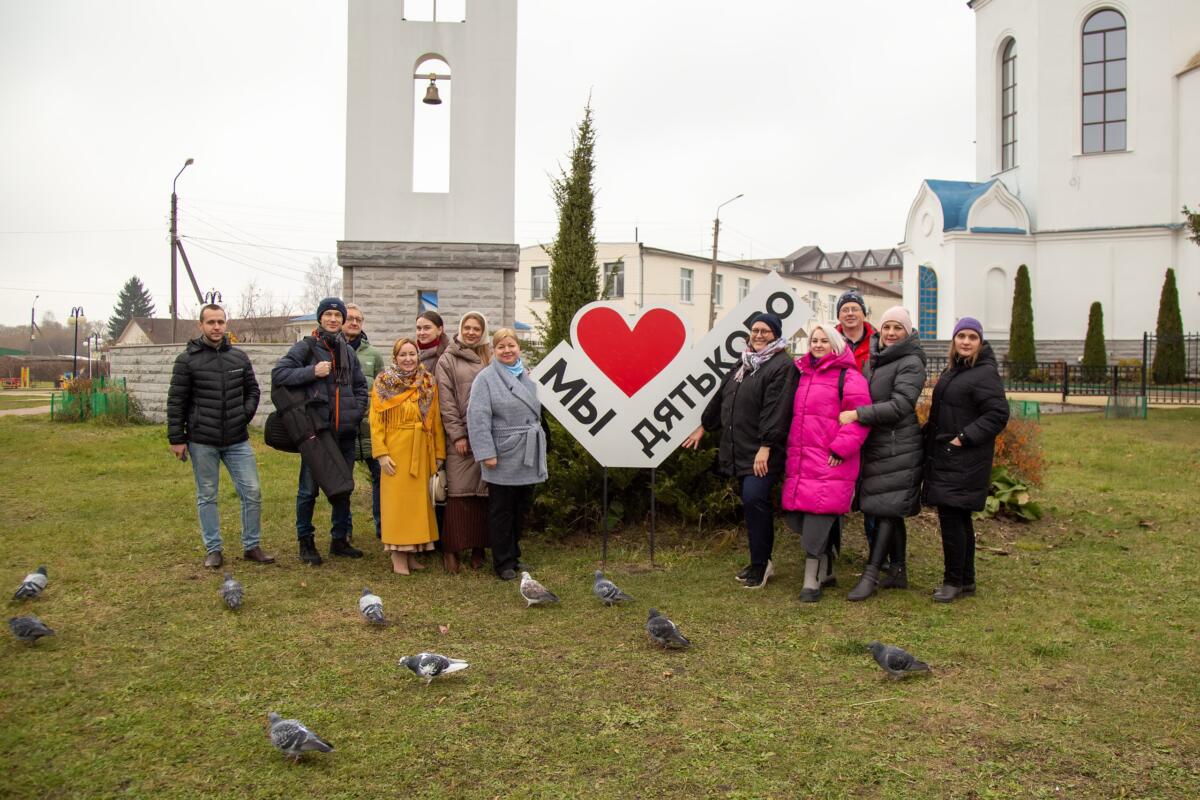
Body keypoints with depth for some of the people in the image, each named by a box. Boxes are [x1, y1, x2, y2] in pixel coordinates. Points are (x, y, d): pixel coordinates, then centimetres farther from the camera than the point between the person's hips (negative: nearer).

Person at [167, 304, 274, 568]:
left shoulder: (239, 357, 7)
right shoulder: (187, 359, -3)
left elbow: (252, 390, 18)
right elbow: (176, 401, -2)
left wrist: (246, 414, 2)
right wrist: (176, 438, -5)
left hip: (238, 440, 3)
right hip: (202, 442, -3)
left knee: (252, 492, 0)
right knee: (207, 496, 7)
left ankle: (252, 546, 14)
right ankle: (213, 549, 18)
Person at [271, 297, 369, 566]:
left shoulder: (348, 351, 14)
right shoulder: (306, 346, -1)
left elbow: (361, 386, 20)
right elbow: (278, 373, -10)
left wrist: (356, 412, 7)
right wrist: (312, 371, -17)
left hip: (345, 432, 5)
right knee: (309, 488, 0)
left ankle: (340, 539, 24)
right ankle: (305, 542, 14)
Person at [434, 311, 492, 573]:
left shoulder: (489, 359, 14)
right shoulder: (448, 360, 6)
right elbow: (446, 401, 0)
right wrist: (457, 434, -8)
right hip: (460, 435, -2)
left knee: (483, 491, 3)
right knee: (459, 492, -4)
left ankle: (478, 547, 11)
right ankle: (451, 548, 5)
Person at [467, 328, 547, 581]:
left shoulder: (527, 376, 12)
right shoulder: (486, 378, -8)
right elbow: (478, 418, -14)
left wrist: (538, 447, 17)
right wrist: (486, 453, -19)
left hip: (527, 456, 6)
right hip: (503, 457, -6)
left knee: (521, 508, 14)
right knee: (501, 511, 3)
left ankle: (514, 554, 27)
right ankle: (503, 561, 14)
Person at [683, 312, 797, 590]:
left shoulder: (782, 366, -9)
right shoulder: (744, 364, 19)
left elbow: (776, 409, -18)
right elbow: (721, 397, 28)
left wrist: (765, 447, -22)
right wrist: (703, 426, 32)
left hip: (763, 453, -8)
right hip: (739, 450, 8)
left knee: (754, 500, -16)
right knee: (753, 502, 11)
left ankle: (760, 563, -4)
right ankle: (761, 562, 21)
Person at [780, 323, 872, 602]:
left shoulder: (848, 376, -4)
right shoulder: (802, 374, 18)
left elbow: (859, 416, -11)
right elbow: (794, 415, 29)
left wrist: (840, 448, -16)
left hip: (830, 463, -7)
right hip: (799, 461, 7)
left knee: (816, 521, -8)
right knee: (795, 517, 6)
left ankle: (812, 581, 3)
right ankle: (826, 557, 29)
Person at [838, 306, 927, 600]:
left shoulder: (911, 363, -10)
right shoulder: (873, 359, 14)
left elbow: (900, 406, -20)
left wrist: (856, 415, -23)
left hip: (898, 449, -8)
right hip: (875, 445, 8)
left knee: (886, 510, -6)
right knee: (891, 512, 13)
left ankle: (870, 575, -4)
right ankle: (898, 573, 22)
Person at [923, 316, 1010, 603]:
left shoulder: (985, 374, -13)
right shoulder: (952, 370, 15)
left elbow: (998, 414, -19)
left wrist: (964, 438, -20)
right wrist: (930, 430, 11)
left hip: (964, 461, -9)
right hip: (945, 458, 9)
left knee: (951, 517, -7)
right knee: (958, 518, 14)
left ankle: (954, 581, 5)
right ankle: (966, 580, 23)